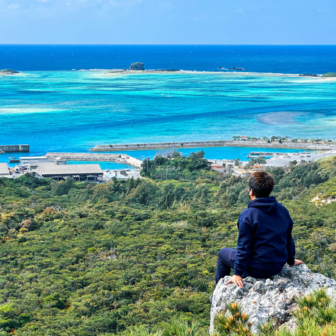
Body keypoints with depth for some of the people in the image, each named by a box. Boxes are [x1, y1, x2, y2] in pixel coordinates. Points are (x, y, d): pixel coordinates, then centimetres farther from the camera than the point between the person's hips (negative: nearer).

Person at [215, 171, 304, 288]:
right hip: (279, 266, 7)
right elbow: (289, 239, 9)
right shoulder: (282, 210, -2)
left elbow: (243, 247, -19)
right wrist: (291, 260, 24)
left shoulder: (247, 215, -21)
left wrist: (237, 273, -11)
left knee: (223, 253, 19)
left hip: (258, 269, -6)